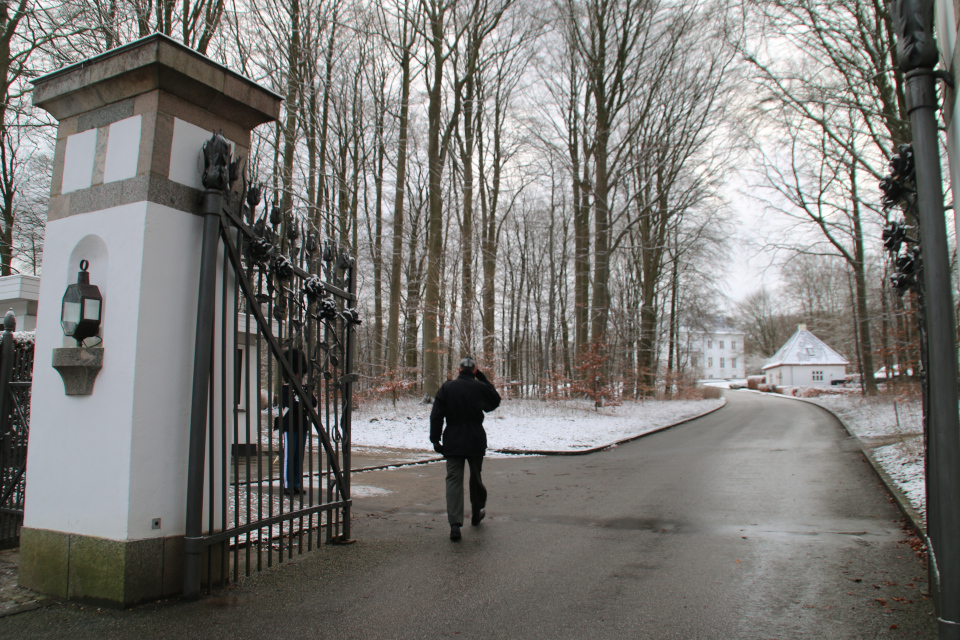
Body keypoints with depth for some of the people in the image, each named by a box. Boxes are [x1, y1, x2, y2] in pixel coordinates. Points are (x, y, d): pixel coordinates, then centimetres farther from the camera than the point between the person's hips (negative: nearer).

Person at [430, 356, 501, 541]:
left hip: (452, 442, 0)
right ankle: (477, 513, 37)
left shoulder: (447, 387, -1)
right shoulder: (480, 387, -4)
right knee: (476, 477, 19)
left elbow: (436, 415, -4)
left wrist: (435, 439, 1)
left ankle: (455, 523, -16)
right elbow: (495, 401, 17)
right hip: (476, 442, 0)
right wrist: (482, 377, 14)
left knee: (454, 479, -3)